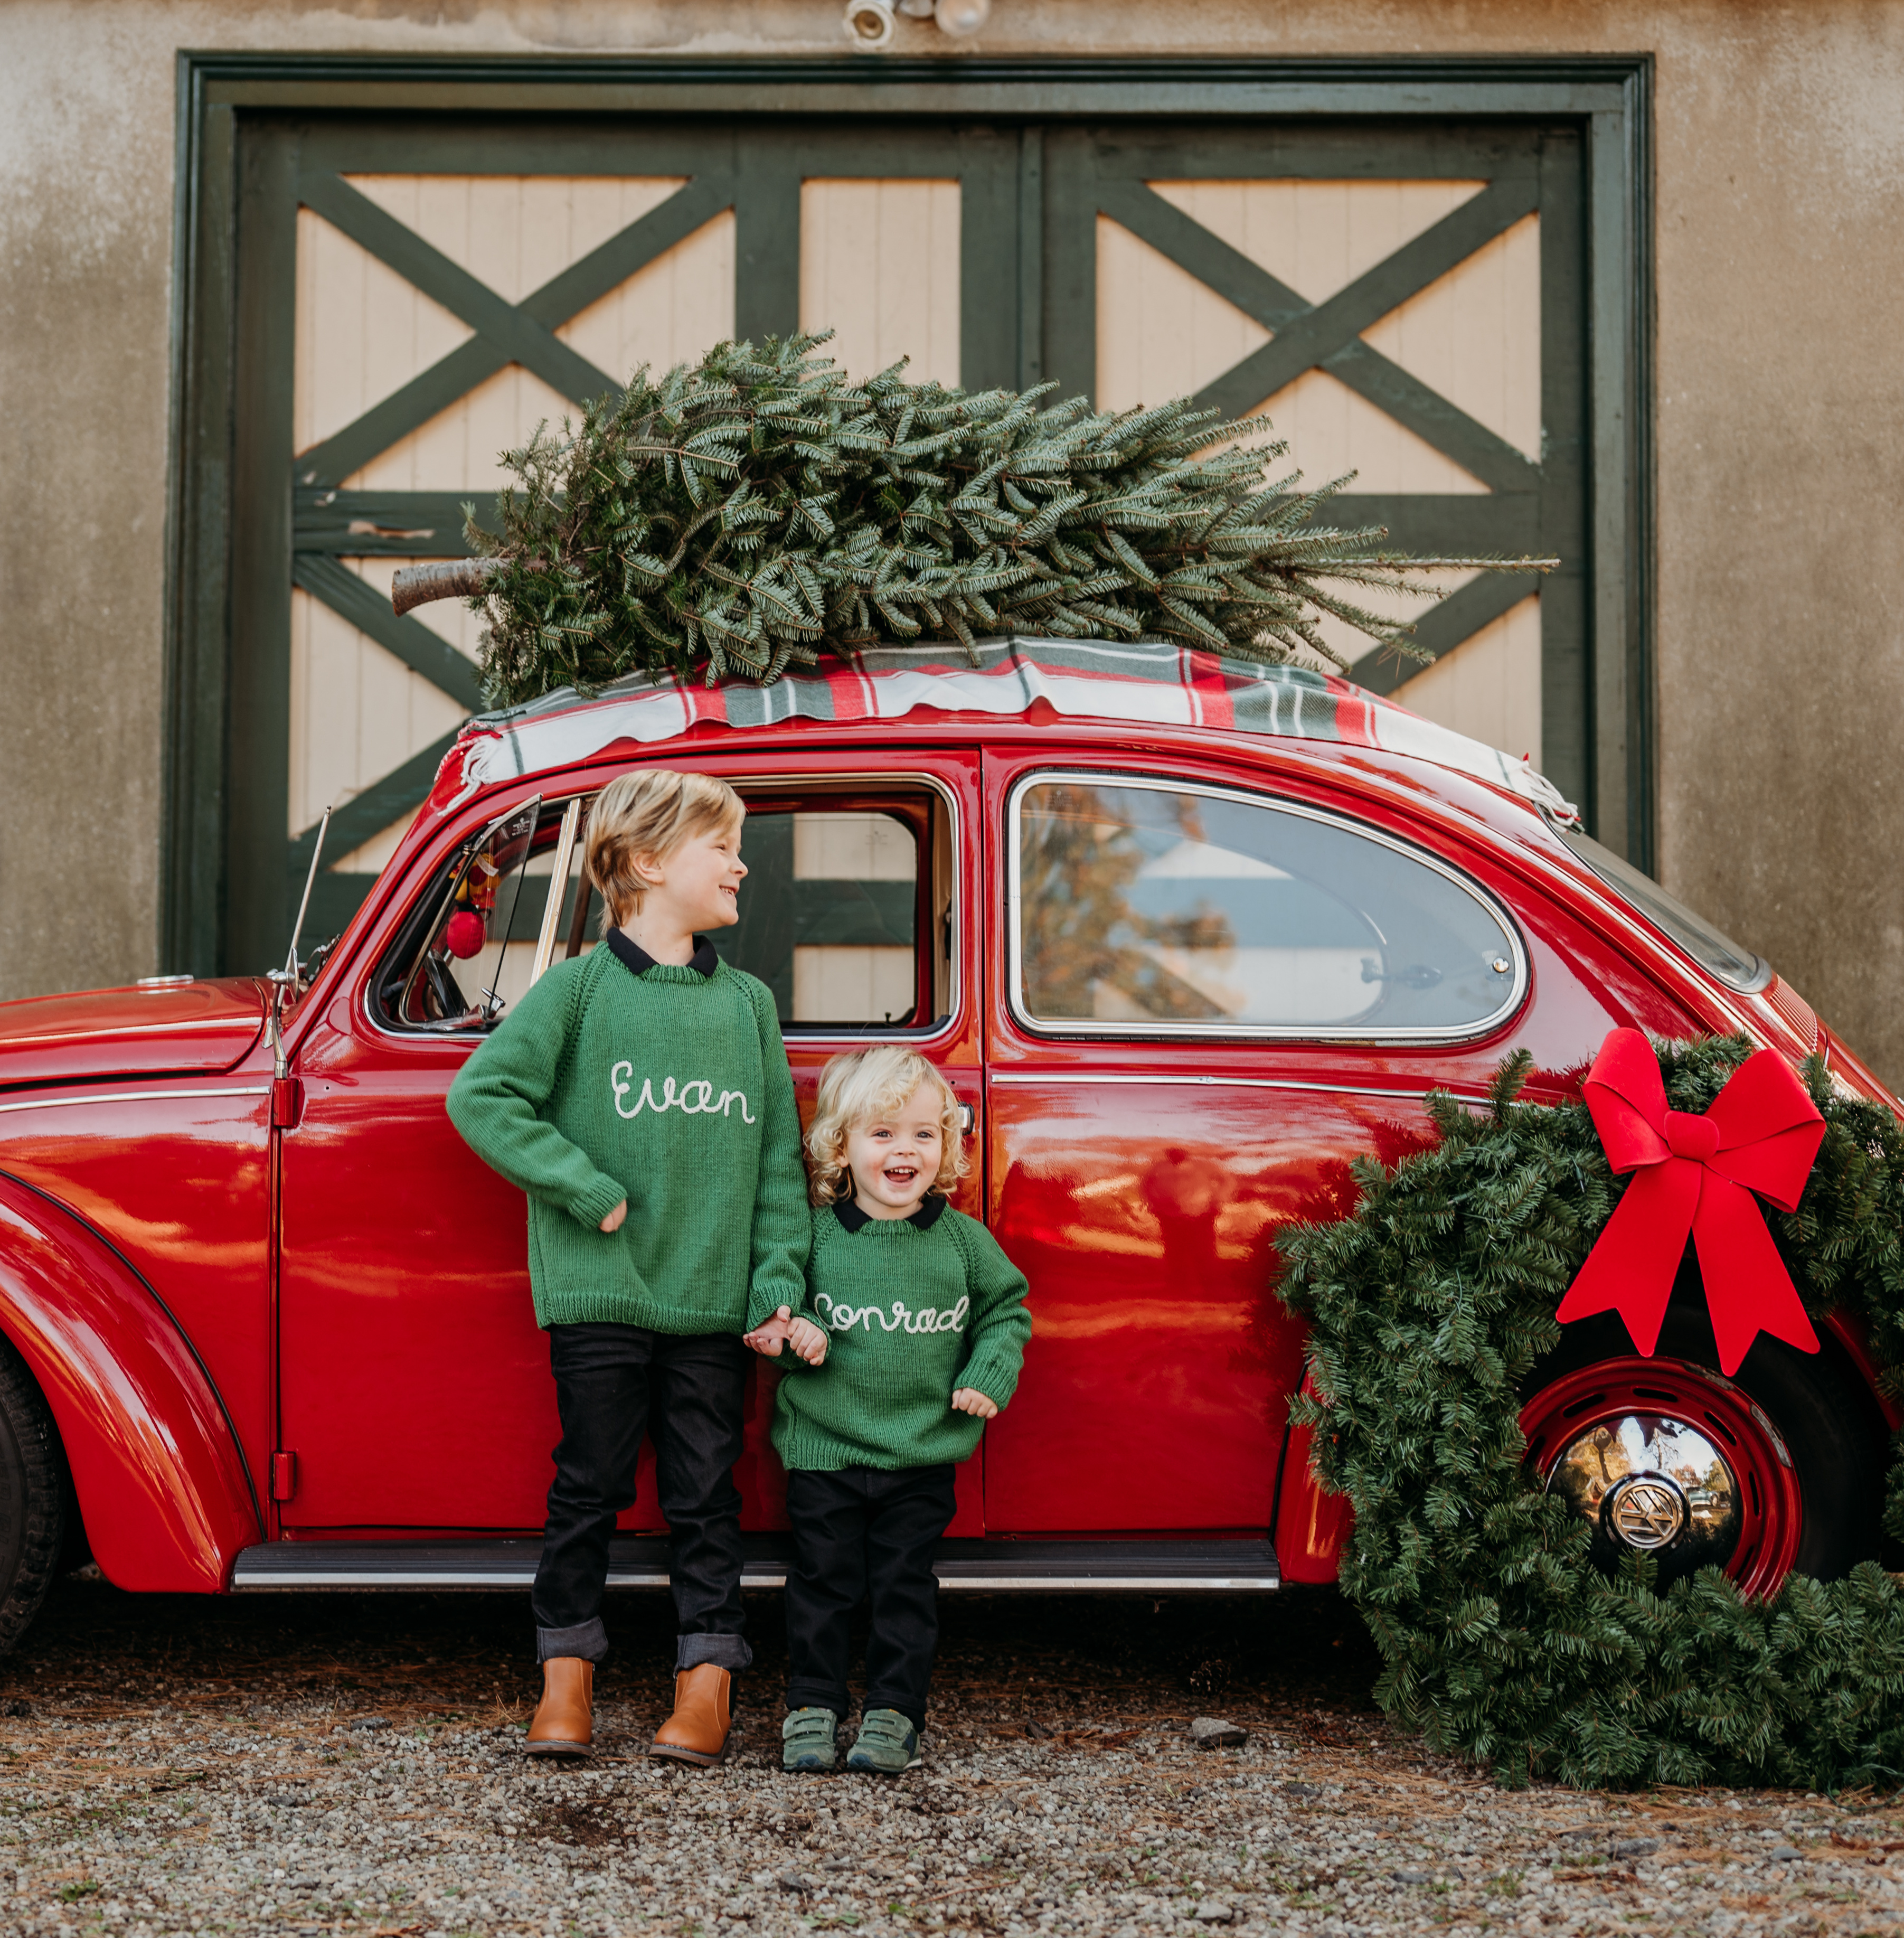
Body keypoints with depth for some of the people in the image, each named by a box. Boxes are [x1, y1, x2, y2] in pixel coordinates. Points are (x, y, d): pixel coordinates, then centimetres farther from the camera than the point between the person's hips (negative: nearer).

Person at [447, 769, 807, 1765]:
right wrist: (588, 1190, -13)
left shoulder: (748, 1003, 9)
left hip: (712, 1299, 3)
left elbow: (778, 1154, 9)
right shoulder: (579, 988, -3)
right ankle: (566, 1672, 19)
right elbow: (481, 1095, -9)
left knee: (705, 1493, 7)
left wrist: (779, 1280, 0)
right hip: (597, 1291, -3)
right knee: (590, 1485, 6)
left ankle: (707, 1681, 15)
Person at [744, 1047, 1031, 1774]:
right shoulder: (814, 1234, -3)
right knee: (822, 1582, 6)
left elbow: (1007, 1309, 12)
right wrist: (795, 1334, -15)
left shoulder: (964, 1240, 0)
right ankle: (812, 1707, 17)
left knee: (904, 1586, 7)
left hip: (922, 1454, 1)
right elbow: (772, 1319, 6)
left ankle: (894, 1712, 16)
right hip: (824, 1448, -1)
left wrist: (988, 1376, -2)